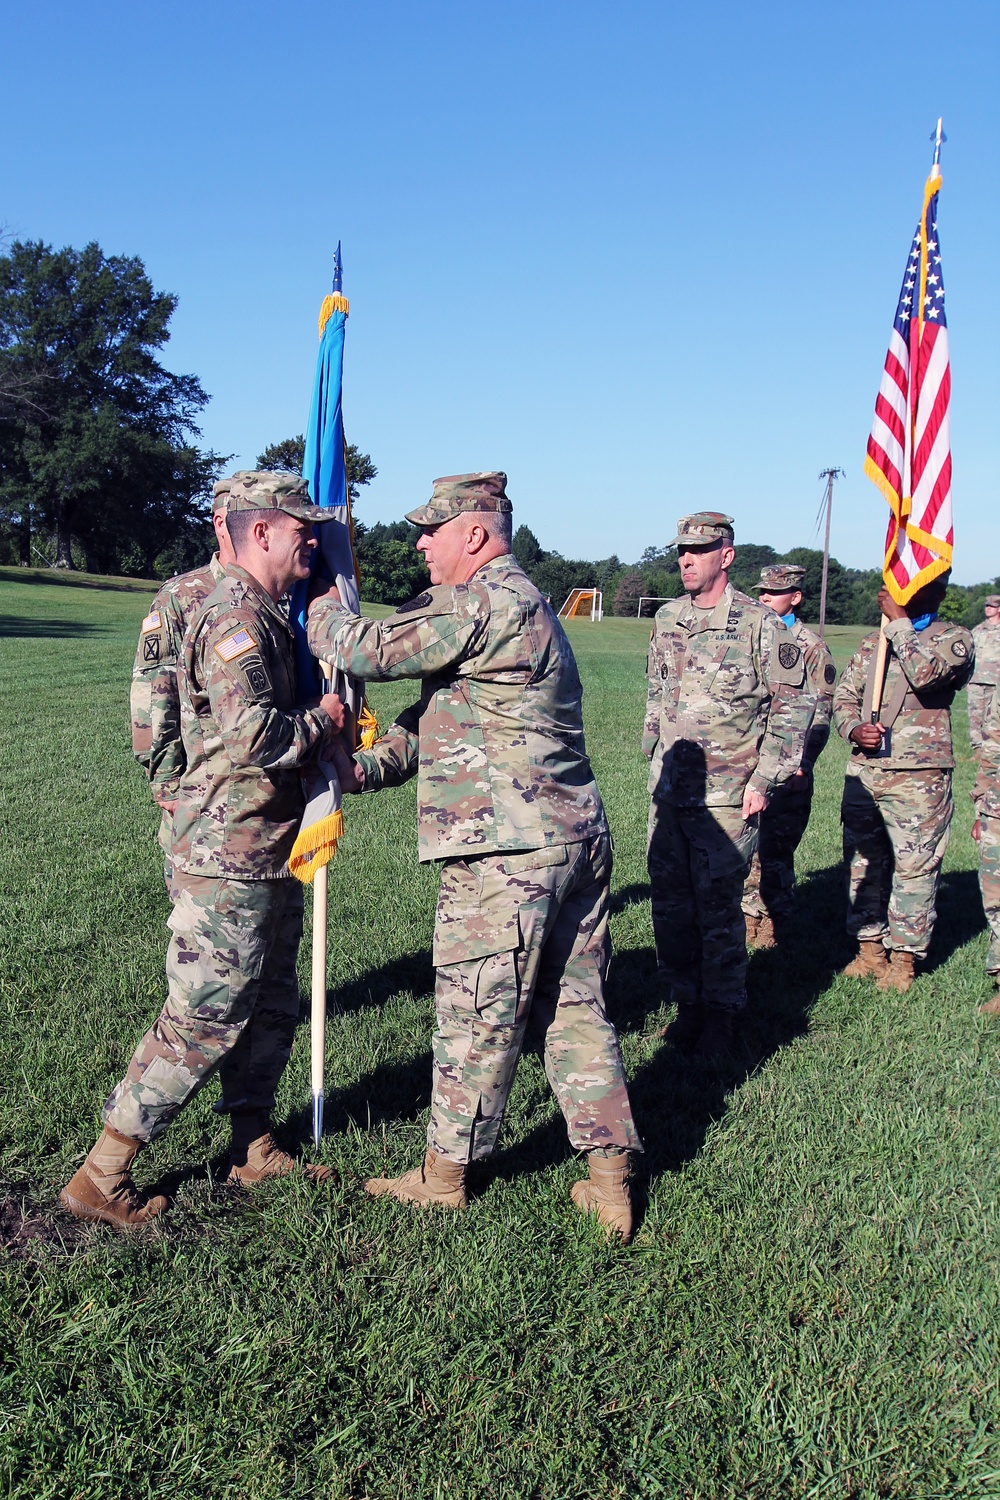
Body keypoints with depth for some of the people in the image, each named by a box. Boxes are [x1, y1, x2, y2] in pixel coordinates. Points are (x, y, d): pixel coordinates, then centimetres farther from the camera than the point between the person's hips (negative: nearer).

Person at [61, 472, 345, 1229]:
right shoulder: (234, 619, -19)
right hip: (228, 860, -10)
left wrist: (326, 724, 8)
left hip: (269, 855, 10)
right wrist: (321, 721, -14)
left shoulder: (269, 617, 14)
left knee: (270, 1008, 18)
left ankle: (254, 1149, 33)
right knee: (202, 1021, -3)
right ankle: (101, 1177, 9)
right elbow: (253, 736, -29)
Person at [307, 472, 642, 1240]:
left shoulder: (480, 603, -13)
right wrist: (366, 768, 11)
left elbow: (365, 651, -13)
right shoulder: (526, 604, 20)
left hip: (507, 849, -10)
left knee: (478, 1016, 4)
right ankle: (610, 1176, 18)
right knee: (575, 1006, 13)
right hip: (578, 839, 10)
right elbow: (439, 714, 21)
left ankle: (446, 1173, 20)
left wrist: (321, 609, 9)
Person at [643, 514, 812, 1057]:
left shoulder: (759, 624, -8)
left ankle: (721, 1013, 14)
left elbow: (793, 705, -6)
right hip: (668, 788, 6)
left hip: (725, 793, -5)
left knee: (718, 906, -1)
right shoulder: (666, 619, 10)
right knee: (669, 902, 9)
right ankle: (687, 1003, 23)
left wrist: (762, 780, -9)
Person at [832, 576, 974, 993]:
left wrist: (899, 620, -12)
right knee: (863, 862, 10)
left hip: (918, 775, -5)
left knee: (914, 866, -1)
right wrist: (853, 729, -4)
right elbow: (844, 695, 17)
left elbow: (925, 672, -21)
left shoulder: (954, 638, 0)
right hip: (863, 770, 5)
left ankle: (904, 957, 9)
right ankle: (869, 949, 21)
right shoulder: (873, 641, 17)